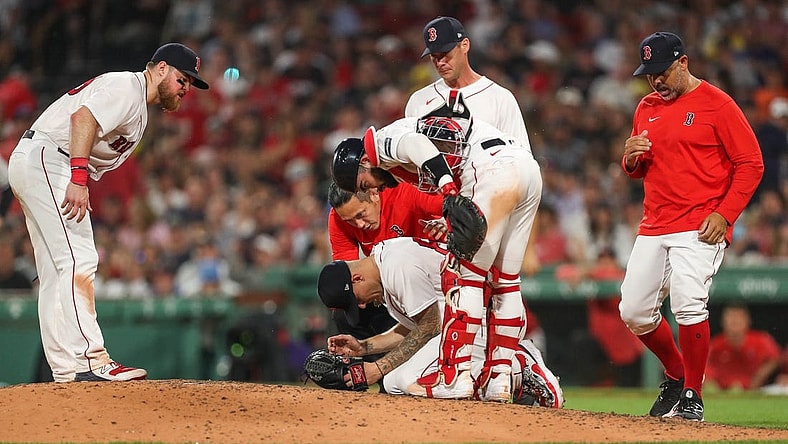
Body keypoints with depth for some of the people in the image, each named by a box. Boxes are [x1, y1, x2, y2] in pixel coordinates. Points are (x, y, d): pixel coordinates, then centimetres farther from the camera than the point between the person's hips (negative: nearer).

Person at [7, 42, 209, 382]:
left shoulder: (139, 110, 23)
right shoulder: (126, 86, -9)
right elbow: (83, 117, -25)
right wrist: (79, 178, -33)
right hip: (45, 158, -11)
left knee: (57, 272, 9)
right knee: (78, 261, -15)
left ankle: (65, 366, 9)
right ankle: (89, 360, -20)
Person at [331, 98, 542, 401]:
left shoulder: (381, 141, 8)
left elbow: (415, 145, -16)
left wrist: (448, 190, -27)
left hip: (494, 167, -9)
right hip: (530, 168, 9)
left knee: (465, 273, -5)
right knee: (503, 280, 14)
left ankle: (455, 376, -7)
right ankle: (498, 379, 15)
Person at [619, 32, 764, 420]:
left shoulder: (717, 104, -6)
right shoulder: (646, 108, 15)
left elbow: (751, 164, -7)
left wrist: (724, 215, -16)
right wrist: (631, 157, -1)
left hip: (699, 229, -7)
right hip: (653, 228, 7)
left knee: (688, 304, -22)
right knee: (634, 312, 3)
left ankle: (692, 396, -8)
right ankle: (676, 376, 25)